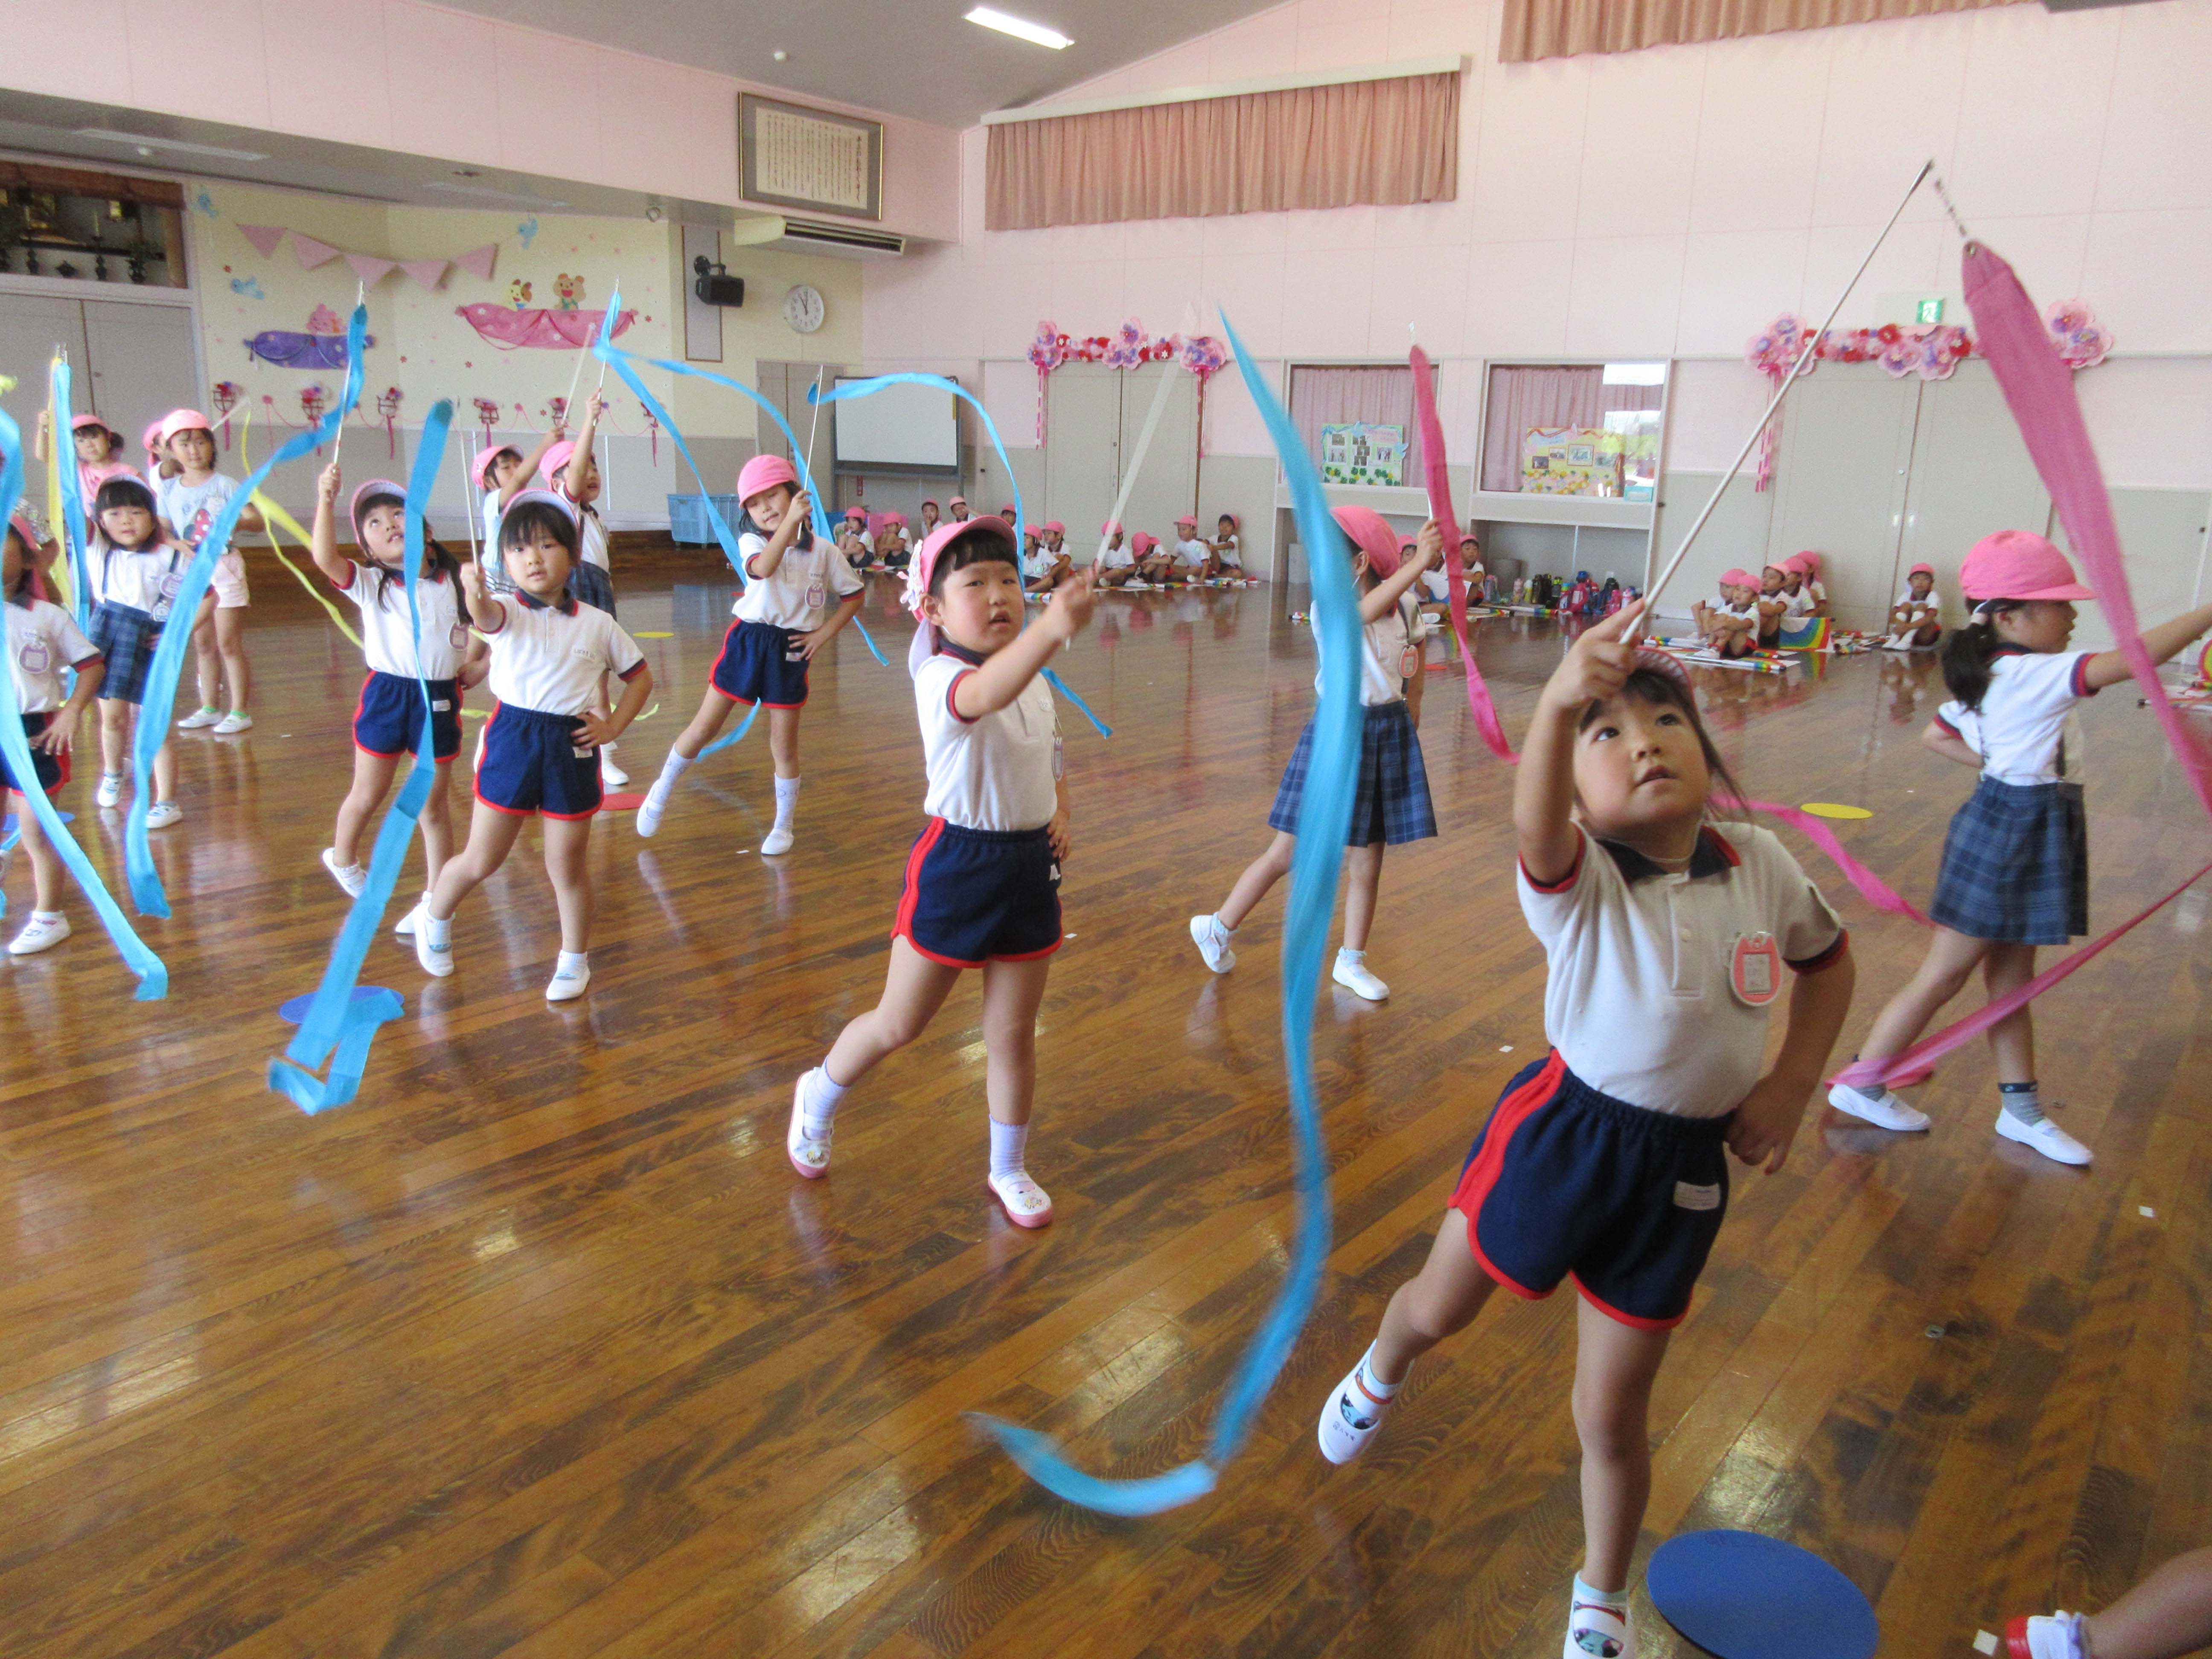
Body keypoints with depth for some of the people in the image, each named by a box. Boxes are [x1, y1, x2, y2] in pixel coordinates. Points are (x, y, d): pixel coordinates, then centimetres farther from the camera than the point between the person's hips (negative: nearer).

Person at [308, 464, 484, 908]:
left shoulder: (456, 582, 2)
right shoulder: (369, 584, -4)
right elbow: (324, 558, -22)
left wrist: (476, 666, -8)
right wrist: (326, 500, -30)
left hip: (440, 700, 1)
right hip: (386, 697, -1)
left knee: (435, 805, 10)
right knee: (367, 796, 15)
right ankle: (343, 858, 44)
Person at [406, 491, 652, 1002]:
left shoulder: (597, 623, 3)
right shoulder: (509, 613, -3)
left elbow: (640, 676, 13)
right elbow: (485, 615, -29)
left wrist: (613, 726, 2)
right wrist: (474, 591, -52)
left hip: (571, 748, 1)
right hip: (511, 740, -1)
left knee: (568, 864, 8)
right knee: (481, 860, 8)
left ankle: (575, 961, 26)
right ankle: (434, 917, 38)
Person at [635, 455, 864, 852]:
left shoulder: (822, 550, -1)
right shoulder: (752, 541, -5)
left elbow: (855, 594, 7)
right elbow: (763, 567, -29)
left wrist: (824, 633, -3)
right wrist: (791, 520, -37)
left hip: (791, 651, 0)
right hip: (747, 641, 0)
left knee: (784, 745, 6)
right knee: (703, 729, 5)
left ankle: (783, 827, 22)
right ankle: (661, 792, 28)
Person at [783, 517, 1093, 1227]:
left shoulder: (1035, 683, 4)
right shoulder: (939, 679, -20)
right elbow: (983, 695, -45)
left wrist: (1060, 816, 1)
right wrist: (1049, 630, -63)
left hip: (1030, 866, 6)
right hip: (954, 866, -5)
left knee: (1013, 1034, 14)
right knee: (899, 1023, 10)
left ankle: (1009, 1169, 34)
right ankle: (818, 1096, 41)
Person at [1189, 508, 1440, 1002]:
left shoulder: (1397, 607, 6)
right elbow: (1365, 613, -36)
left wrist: (1409, 664, 4)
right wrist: (1419, 562, -42)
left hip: (1389, 731, 5)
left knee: (1368, 862, 10)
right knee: (1288, 854, 2)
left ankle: (1351, 962, 27)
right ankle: (1218, 929, 22)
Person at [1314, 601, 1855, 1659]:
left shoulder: (1762, 866, -8)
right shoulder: (1578, 880, -21)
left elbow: (1828, 959, 12)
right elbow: (1536, 826, -46)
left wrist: (1793, 1084, 1)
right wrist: (1559, 705, -65)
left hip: (1680, 1170, 2)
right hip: (1560, 1128, -2)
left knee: (1612, 1415, 14)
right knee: (1439, 1306, 20)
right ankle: (1377, 1381, 59)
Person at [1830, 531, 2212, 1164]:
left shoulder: (1994, 678, 8)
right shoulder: (2035, 675, -20)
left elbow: (1936, 735, 19)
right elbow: (2132, 659, -30)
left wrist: (2003, 762, 11)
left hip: (2024, 836, 10)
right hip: (2011, 835, -10)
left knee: (2011, 980, 17)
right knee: (1944, 975, 1)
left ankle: (2021, 1109, 28)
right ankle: (1862, 1086, 12)